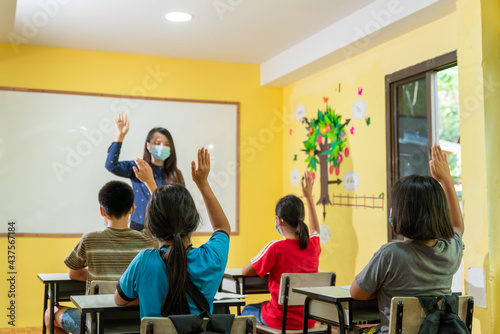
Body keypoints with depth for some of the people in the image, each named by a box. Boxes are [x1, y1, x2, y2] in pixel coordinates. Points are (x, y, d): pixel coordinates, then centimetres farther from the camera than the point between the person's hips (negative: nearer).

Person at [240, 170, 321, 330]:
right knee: (264, 304, 33)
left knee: (247, 311, 25)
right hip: (308, 321, 5)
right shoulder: (313, 244, -5)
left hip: (282, 320, -5)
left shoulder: (276, 247, -20)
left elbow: (245, 272, -9)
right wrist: (308, 196, 25)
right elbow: (315, 229, 22)